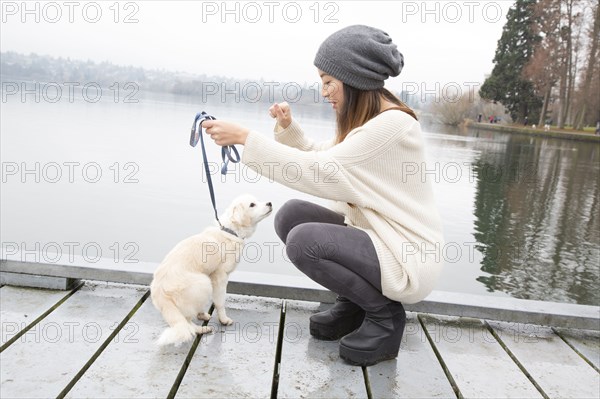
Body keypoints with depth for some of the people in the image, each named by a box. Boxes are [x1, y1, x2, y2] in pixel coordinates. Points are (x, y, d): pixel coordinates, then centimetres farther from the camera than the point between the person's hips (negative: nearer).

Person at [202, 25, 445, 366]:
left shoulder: (393, 124, -21)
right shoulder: (366, 120, 8)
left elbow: (321, 172, -26)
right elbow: (319, 156, 16)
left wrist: (245, 137, -24)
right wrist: (289, 127, -2)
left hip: (408, 258, -9)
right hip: (373, 233, 9)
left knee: (304, 241, -24)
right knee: (291, 215, -1)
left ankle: (386, 314, -3)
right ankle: (354, 303, 11)